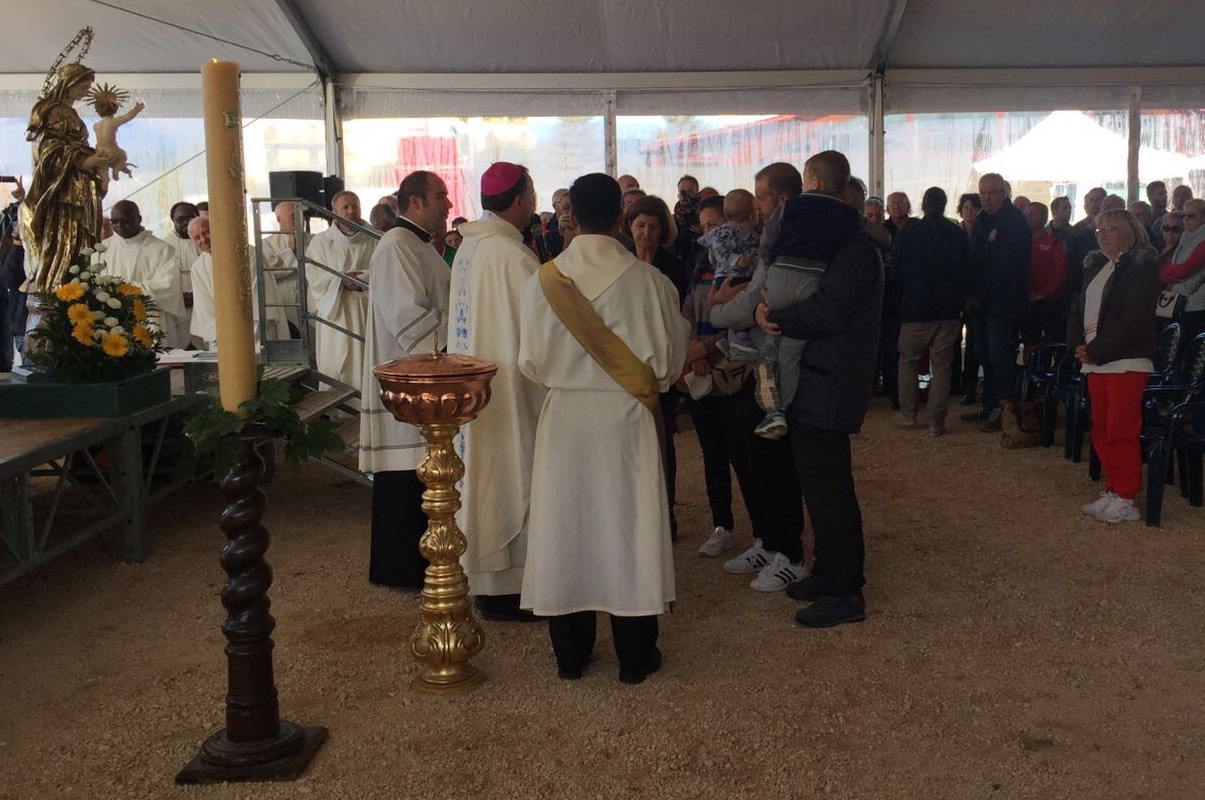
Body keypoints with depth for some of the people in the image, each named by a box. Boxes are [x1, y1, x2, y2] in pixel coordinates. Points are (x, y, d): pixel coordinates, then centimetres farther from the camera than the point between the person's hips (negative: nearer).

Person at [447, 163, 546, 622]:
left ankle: (485, 576, 26)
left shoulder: (468, 247, 8)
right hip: (508, 388, -9)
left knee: (483, 476, 15)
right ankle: (506, 588, 9)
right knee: (511, 477, 1)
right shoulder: (512, 254, -19)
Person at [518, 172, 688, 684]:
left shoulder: (542, 281, -7)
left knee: (566, 526, 11)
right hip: (627, 419, -1)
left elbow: (530, 362, 2)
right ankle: (634, 656, 18)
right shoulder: (648, 281, -11)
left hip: (563, 419, 2)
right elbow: (669, 359, -2)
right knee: (628, 525, 9)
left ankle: (570, 654, 21)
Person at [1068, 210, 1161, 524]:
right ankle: (1112, 492, 21)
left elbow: (1134, 319, -16)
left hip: (1125, 361, -8)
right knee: (1102, 432, 11)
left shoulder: (1140, 267, -7)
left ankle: (1126, 500, 1)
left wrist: (1096, 351, -16)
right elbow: (1078, 309, 16)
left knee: (1121, 432, -6)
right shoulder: (1096, 266, 18)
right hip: (1095, 361, 8)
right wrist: (1077, 345, -1)